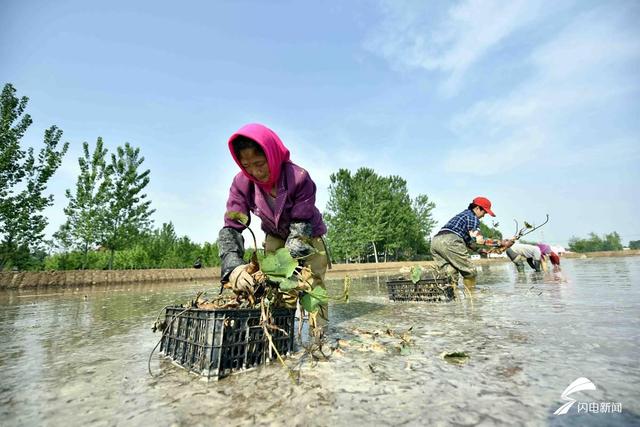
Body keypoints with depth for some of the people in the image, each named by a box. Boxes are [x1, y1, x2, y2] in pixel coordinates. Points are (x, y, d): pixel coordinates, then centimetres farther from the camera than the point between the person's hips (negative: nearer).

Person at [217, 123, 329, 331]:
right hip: (275, 236, 3)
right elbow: (231, 228, -27)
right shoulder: (241, 183, -23)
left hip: (308, 235, -2)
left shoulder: (300, 178, -33)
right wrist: (233, 267, -46)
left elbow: (302, 224, -30)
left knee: (313, 283, -8)